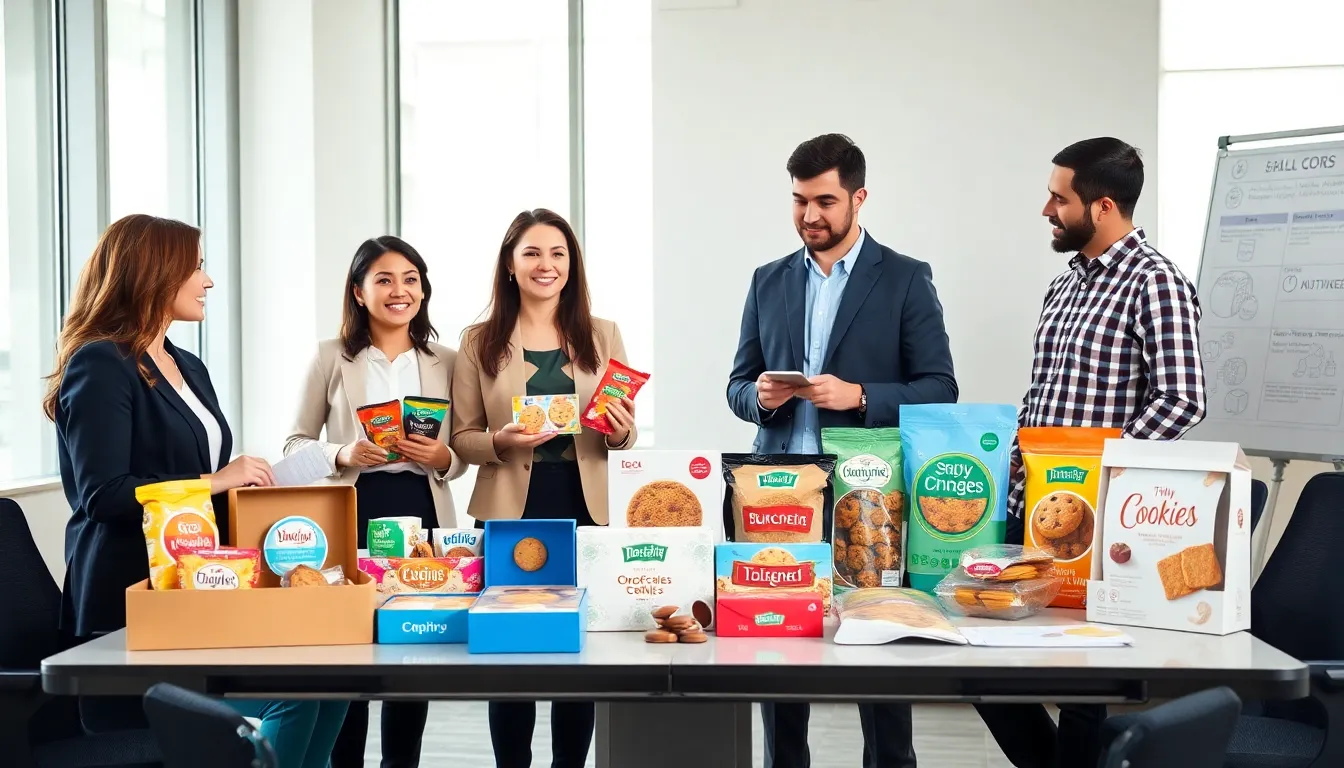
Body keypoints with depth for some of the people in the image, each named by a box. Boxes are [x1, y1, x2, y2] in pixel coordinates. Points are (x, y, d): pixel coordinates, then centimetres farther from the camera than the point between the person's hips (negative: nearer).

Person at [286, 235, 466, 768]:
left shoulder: (445, 361, 9)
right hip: (352, 514, -2)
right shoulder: (331, 357, 3)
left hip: (422, 514, 2)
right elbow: (296, 442, 5)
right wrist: (343, 455, -13)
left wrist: (442, 459, -9)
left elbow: (463, 455, 13)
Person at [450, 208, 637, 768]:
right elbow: (461, 438, 6)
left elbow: (623, 436, 12)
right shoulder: (480, 342, 5)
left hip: (584, 511, 1)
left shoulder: (603, 335, 8)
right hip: (509, 513, -1)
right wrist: (500, 441, -14)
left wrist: (621, 432, -10)